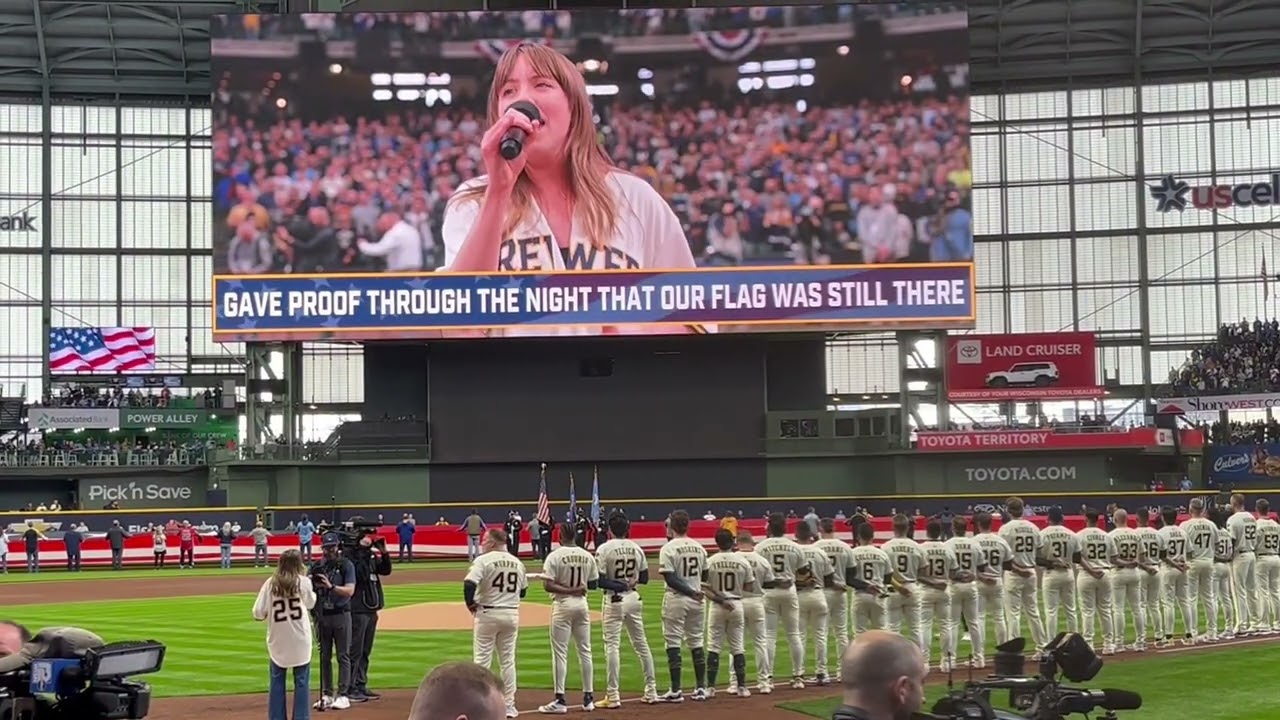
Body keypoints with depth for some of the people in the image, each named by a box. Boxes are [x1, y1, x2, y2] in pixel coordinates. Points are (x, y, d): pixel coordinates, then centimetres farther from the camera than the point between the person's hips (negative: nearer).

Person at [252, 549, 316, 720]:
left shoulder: (270, 583, -4)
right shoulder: (303, 581, -6)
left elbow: (258, 613, -7)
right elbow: (311, 603, 12)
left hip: (277, 640, 2)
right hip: (299, 639, -1)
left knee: (277, 680, 12)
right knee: (301, 680, 7)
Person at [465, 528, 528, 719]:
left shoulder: (483, 560, -11)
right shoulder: (517, 563, 7)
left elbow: (469, 584, -22)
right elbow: (523, 591, 14)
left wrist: (470, 604, -8)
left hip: (487, 613, -5)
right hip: (512, 614, 5)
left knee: (482, 660, 2)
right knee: (508, 660, 11)